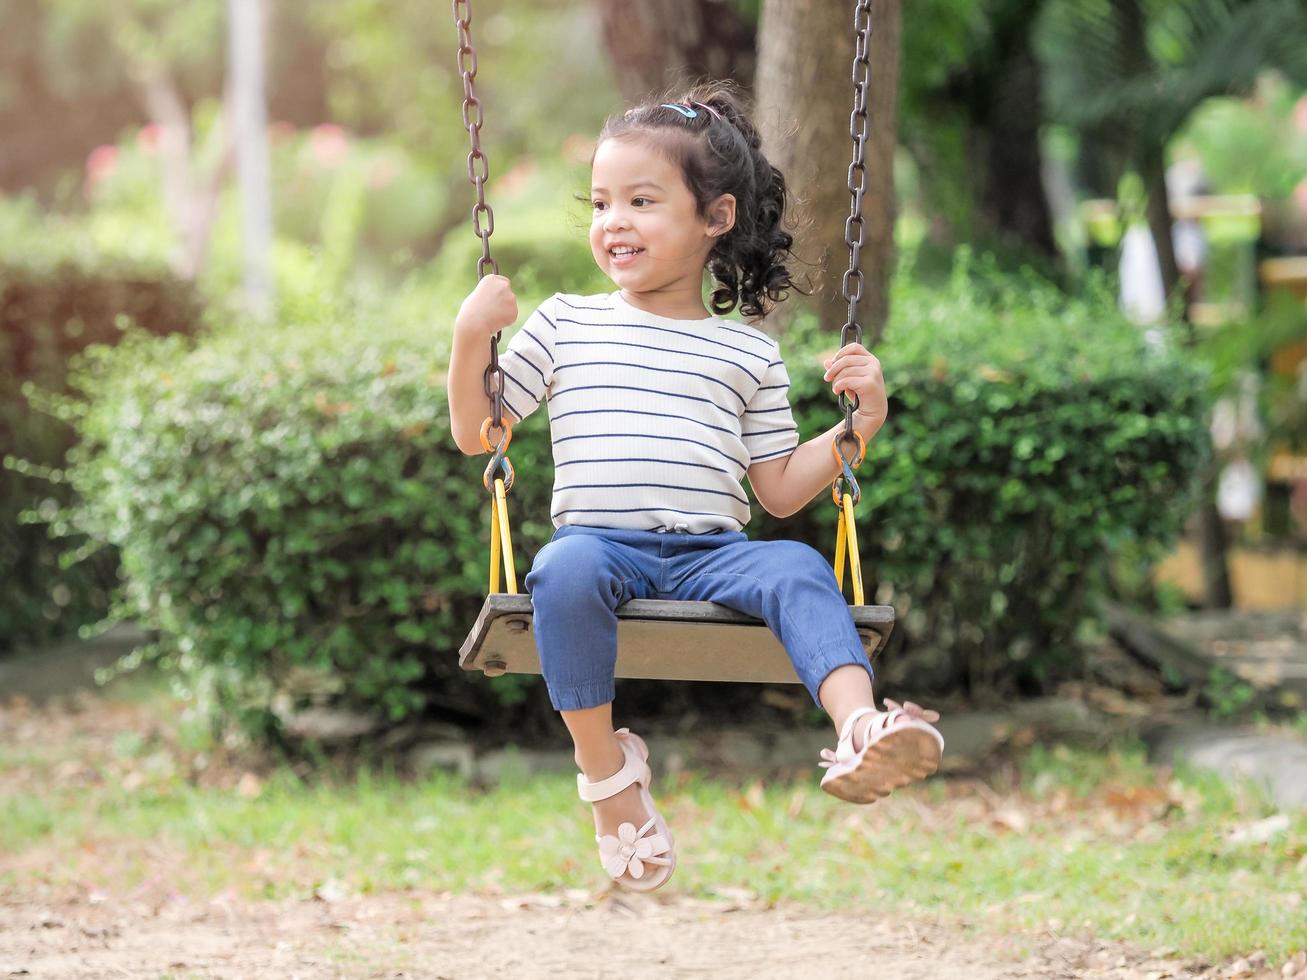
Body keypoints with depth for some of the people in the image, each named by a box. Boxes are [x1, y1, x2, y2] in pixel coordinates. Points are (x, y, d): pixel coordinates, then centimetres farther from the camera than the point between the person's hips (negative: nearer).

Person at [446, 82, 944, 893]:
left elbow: (781, 490, 18)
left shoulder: (749, 353, 17)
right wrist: (472, 339, 1)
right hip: (601, 542, -1)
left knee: (798, 568, -31)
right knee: (567, 570, -36)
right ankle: (607, 768, -22)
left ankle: (862, 733, -51)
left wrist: (860, 424, 5)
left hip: (713, 554, 1)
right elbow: (475, 433, 16)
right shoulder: (565, 325, 16)